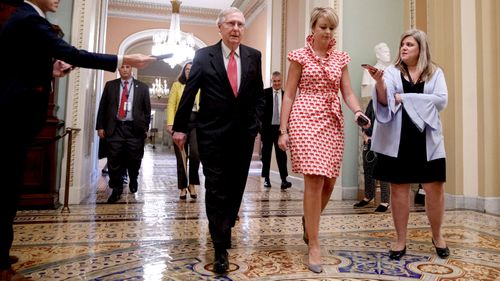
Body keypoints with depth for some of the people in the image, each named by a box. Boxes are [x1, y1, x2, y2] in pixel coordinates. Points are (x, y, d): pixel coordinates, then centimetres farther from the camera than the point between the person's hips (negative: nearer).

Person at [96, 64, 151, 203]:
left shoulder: (142, 87, 8)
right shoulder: (110, 85, 11)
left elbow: (147, 109, 7)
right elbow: (102, 107, 10)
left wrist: (145, 128, 1)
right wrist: (100, 126, 3)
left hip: (134, 129, -1)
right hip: (114, 128, 1)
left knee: (134, 159, 5)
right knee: (114, 160, 1)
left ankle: (133, 180, 35)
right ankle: (117, 189, 15)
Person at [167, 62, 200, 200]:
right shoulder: (177, 85, 13)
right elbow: (171, 105, 5)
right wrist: (170, 123, -7)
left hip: (197, 123, 0)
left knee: (195, 153, -17)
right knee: (181, 157, 3)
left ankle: (192, 184, 1)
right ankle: (183, 187, 14)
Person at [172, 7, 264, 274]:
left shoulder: (253, 56, 6)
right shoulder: (203, 55, 0)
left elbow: (258, 95, 10)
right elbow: (189, 94, 1)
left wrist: (256, 124, 0)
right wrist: (180, 127, -2)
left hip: (244, 133, 3)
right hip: (212, 134, -2)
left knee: (236, 188, 11)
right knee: (216, 190, 0)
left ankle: (223, 229, 35)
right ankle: (221, 247, 9)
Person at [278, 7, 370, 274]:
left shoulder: (341, 58, 14)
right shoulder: (300, 56, 3)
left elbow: (348, 93, 9)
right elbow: (289, 95, 0)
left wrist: (358, 111, -13)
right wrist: (283, 130, -7)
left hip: (333, 122, 5)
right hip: (306, 119, -4)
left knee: (328, 182, 6)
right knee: (314, 180, -13)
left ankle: (308, 220, 37)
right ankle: (314, 246, -2)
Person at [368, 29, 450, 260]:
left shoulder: (435, 73, 7)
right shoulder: (392, 72, 4)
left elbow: (441, 100, -7)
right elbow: (383, 102, -10)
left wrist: (404, 98, -11)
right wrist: (379, 82, -30)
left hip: (427, 139, 1)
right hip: (398, 139, -1)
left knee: (434, 188, 3)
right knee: (399, 188, 3)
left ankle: (437, 236, 25)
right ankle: (400, 240, 16)